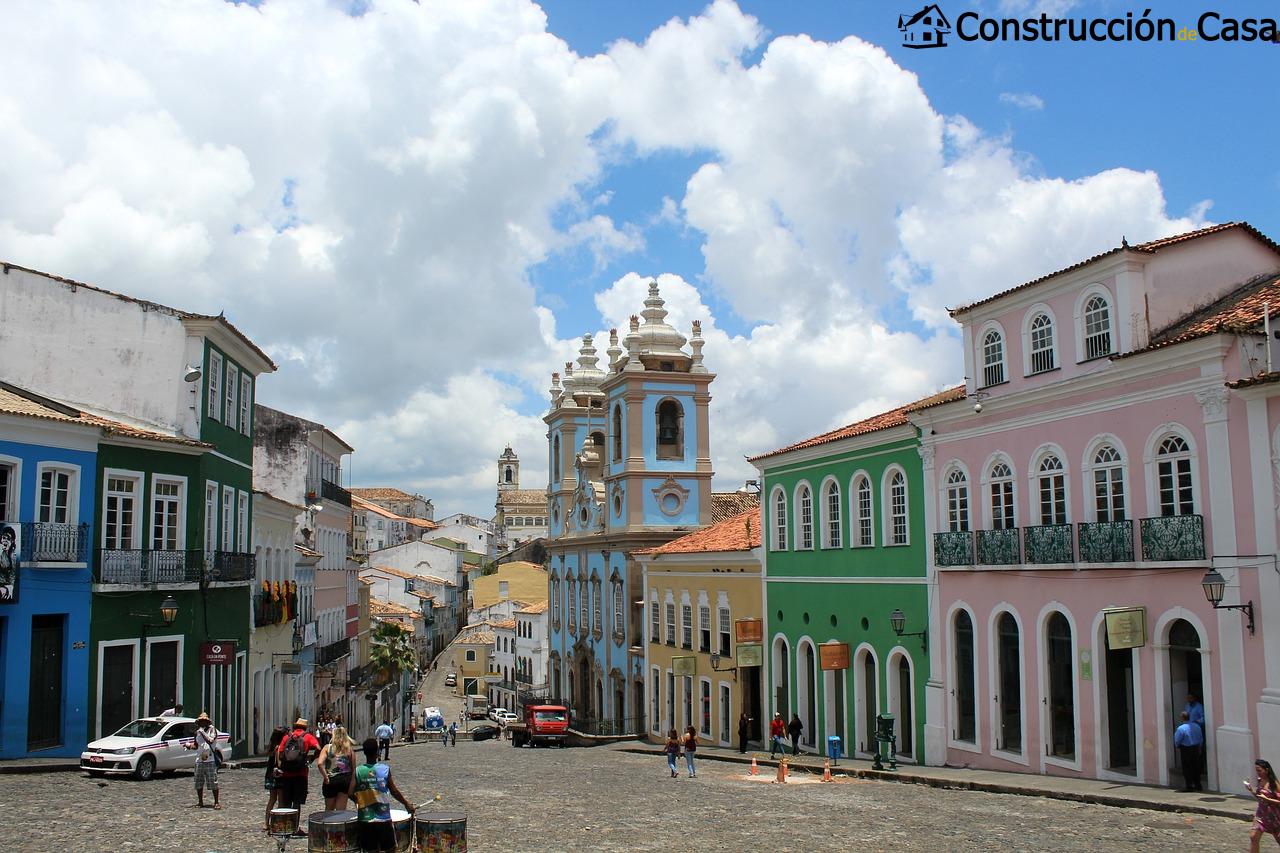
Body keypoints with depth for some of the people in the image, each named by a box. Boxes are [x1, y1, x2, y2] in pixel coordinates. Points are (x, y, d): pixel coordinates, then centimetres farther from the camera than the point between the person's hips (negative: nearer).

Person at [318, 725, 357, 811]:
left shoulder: (327, 747, -1)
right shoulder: (350, 749, 1)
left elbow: (320, 763, -16)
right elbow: (354, 768, 0)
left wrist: (325, 777, -8)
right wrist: (352, 786, 6)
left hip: (331, 781, -1)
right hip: (345, 780, 1)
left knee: (329, 810, 18)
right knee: (341, 811, 7)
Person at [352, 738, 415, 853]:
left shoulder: (358, 771, -4)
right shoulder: (385, 769, -8)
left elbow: (351, 793, -8)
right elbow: (394, 792, -3)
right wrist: (406, 804, 12)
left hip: (365, 819, 2)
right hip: (383, 818, -2)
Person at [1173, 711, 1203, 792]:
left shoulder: (1181, 728, -18)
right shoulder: (1197, 726, 2)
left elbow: (1177, 741, -13)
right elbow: (1201, 739, 12)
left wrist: (1177, 746, 9)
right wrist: (1199, 747, 24)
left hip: (1185, 750, -6)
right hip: (1196, 749, 6)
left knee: (1187, 768, 1)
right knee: (1196, 768, 15)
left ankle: (1189, 786, 3)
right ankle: (1197, 785, 21)